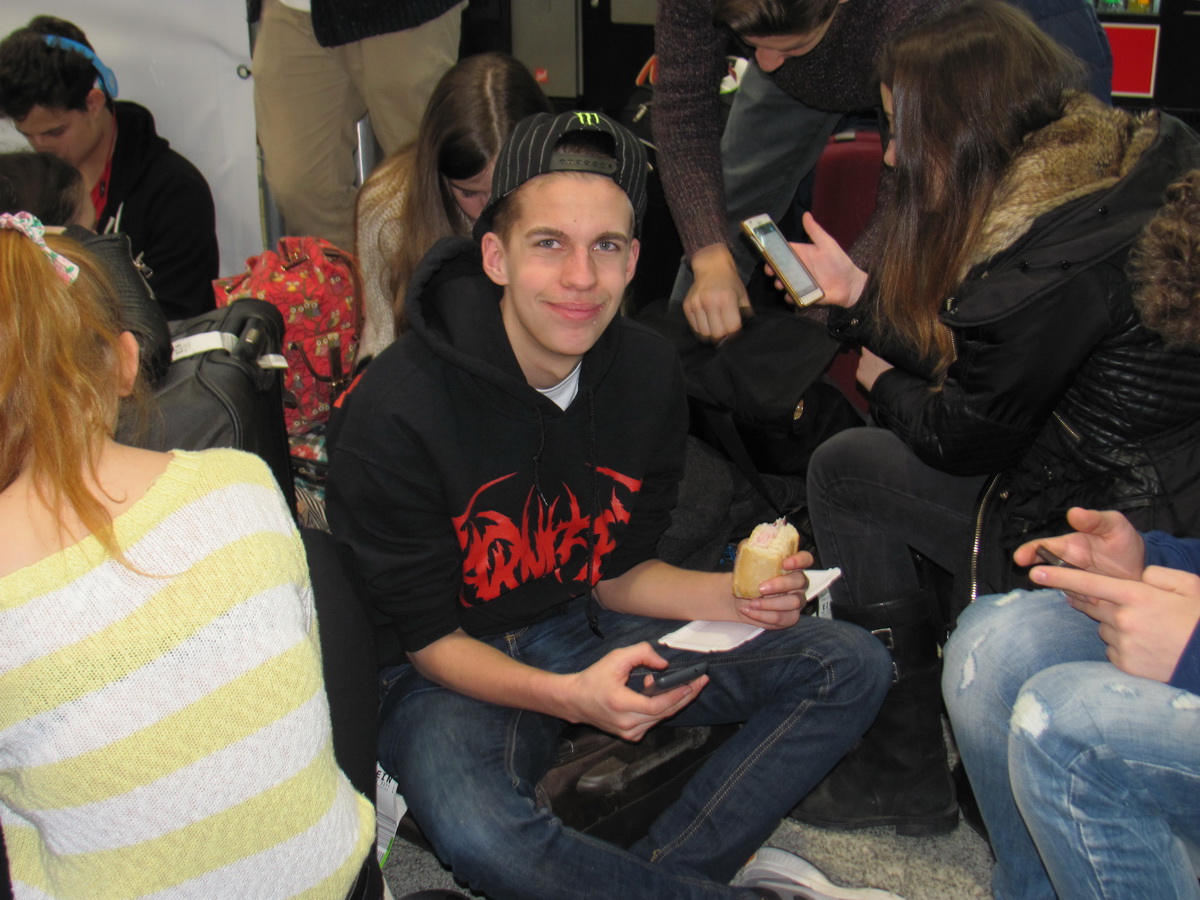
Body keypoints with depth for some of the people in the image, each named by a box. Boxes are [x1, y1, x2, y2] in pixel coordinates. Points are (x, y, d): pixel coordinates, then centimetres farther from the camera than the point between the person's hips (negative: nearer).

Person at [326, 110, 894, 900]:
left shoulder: (649, 375, -5)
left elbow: (615, 572, 5)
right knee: (479, 835, -38)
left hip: (589, 632, 6)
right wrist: (567, 696, -32)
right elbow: (425, 637, -15)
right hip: (451, 671, -5)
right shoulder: (397, 412, -23)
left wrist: (733, 596, -14)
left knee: (852, 665, -5)